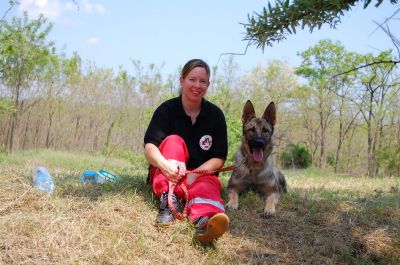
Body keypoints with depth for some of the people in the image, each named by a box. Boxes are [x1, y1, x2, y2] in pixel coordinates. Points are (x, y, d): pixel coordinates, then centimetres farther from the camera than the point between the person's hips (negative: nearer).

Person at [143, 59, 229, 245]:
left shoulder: (215, 115, -1)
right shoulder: (167, 109, -4)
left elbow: (219, 158, -5)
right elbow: (149, 147, -17)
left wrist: (194, 174, -25)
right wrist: (165, 164, -40)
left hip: (201, 173, 0)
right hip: (166, 174, 1)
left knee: (207, 186, -35)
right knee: (174, 140, -26)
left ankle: (205, 220, -70)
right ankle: (169, 198, -45)